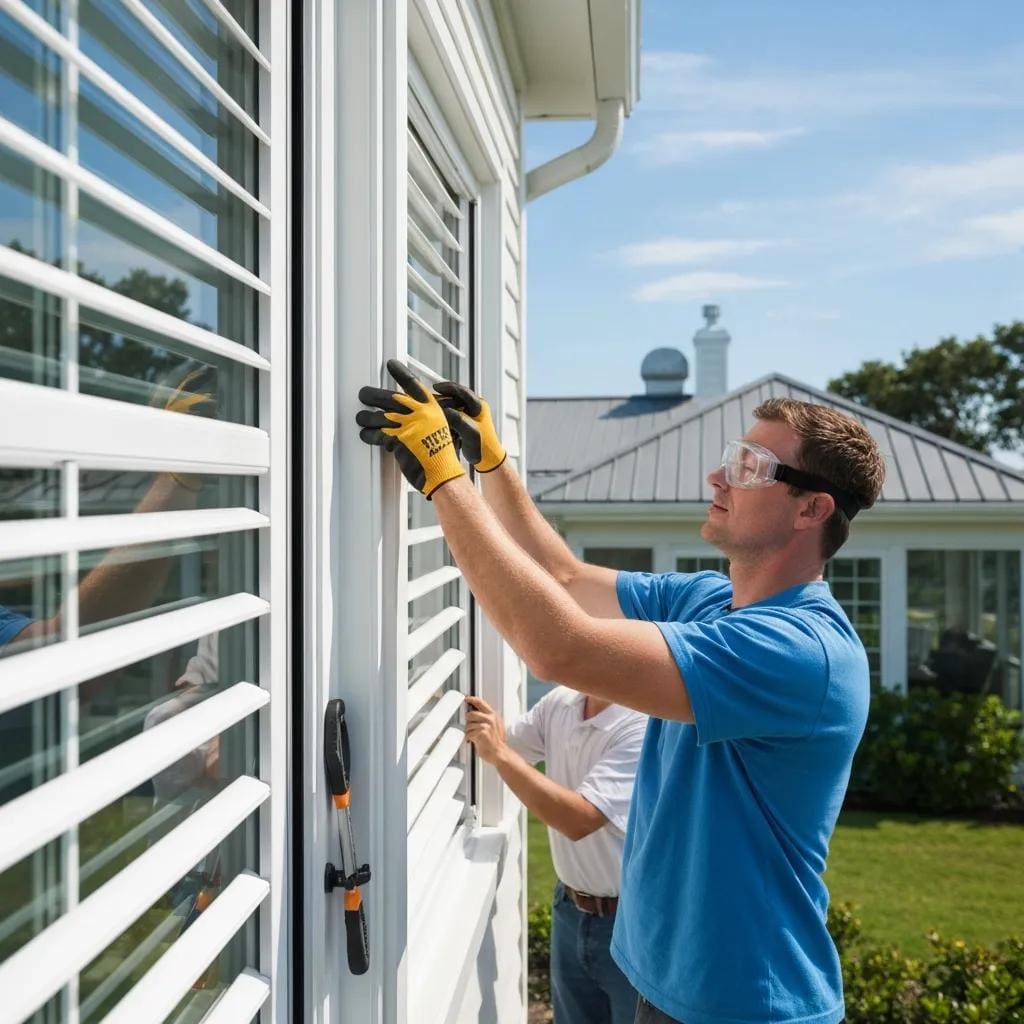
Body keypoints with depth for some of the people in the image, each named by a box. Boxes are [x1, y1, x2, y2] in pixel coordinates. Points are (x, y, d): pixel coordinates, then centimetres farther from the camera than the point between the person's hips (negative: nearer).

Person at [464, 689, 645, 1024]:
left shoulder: (644, 727, -26)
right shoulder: (558, 703, -5)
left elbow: (579, 819, -31)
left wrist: (499, 753, -31)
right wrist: (459, 714, -12)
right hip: (570, 908, 7)